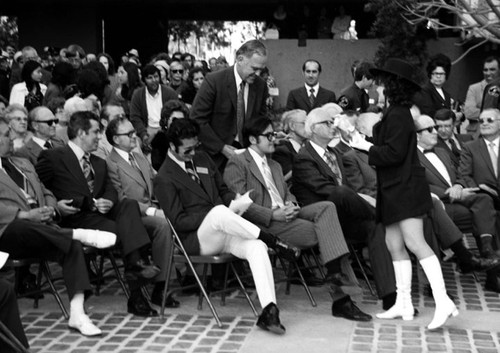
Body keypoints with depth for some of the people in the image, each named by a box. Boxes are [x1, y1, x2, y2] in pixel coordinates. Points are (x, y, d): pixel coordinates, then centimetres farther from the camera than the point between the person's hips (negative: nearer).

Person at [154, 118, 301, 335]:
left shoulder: (202, 159, 16)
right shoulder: (164, 178, -4)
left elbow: (223, 190, 24)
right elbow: (178, 221, -9)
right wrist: (219, 213, -19)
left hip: (222, 231, 6)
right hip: (196, 240, -6)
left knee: (256, 246, -27)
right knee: (219, 211, -39)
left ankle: (269, 311, -36)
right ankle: (275, 243, -27)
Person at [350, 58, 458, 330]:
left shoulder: (397, 115, -13)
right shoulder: (394, 114, 16)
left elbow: (394, 153, -18)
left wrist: (367, 147, -8)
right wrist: (364, 144, 10)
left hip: (405, 187, -10)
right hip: (394, 190, 10)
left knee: (415, 243, -14)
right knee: (394, 244, 9)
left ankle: (443, 302, -16)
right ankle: (403, 304, 14)